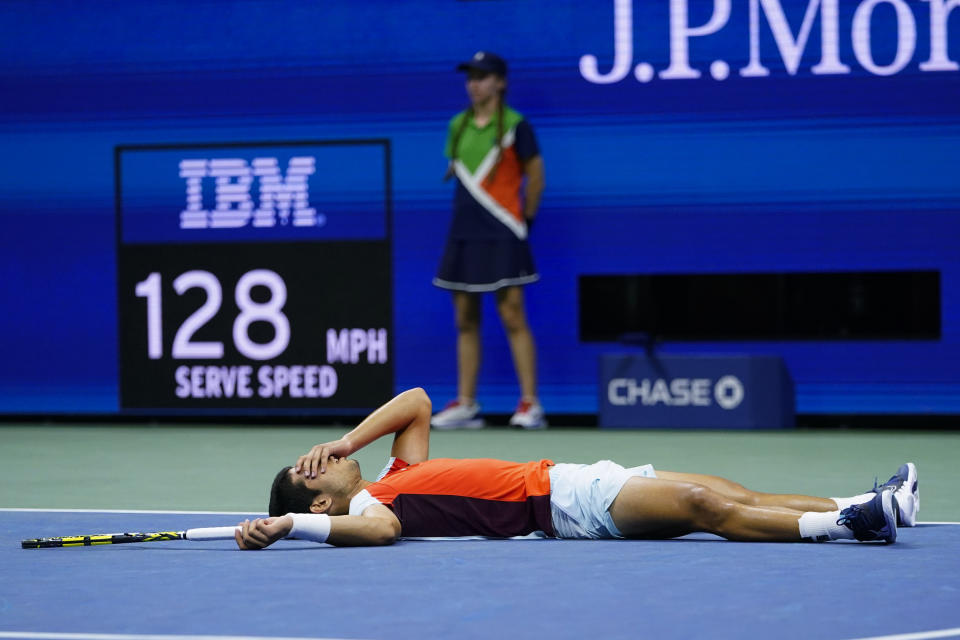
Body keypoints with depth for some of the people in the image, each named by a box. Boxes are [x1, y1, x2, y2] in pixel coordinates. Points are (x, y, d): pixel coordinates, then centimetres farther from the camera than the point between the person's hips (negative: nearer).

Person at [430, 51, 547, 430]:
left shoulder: (515, 126, -5)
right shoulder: (458, 127, 11)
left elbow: (535, 176, 0)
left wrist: (525, 218, 3)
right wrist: (469, 210, 15)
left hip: (501, 237, -6)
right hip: (463, 234, 6)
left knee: (512, 317, -8)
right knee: (465, 321, 6)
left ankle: (530, 404, -6)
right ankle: (466, 405, 10)